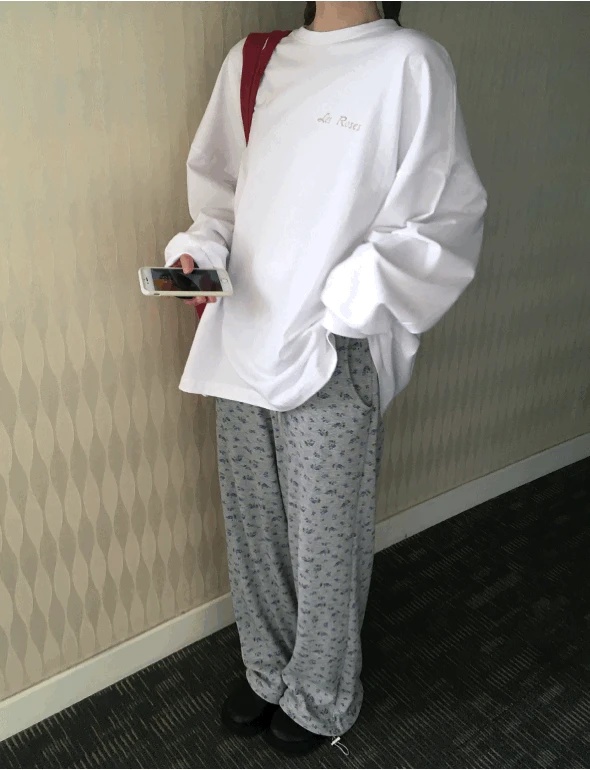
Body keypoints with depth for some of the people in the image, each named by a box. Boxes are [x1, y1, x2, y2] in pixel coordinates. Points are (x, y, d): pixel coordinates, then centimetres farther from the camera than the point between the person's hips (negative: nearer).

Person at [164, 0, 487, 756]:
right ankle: (268, 671, 43)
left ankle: (321, 700, 36)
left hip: (332, 356, -5)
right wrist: (200, 250, -2)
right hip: (242, 342, 5)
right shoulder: (249, 62, 11)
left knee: (325, 542, 9)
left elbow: (441, 218, -8)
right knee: (252, 529, 16)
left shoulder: (409, 62, -5)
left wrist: (345, 311, -17)